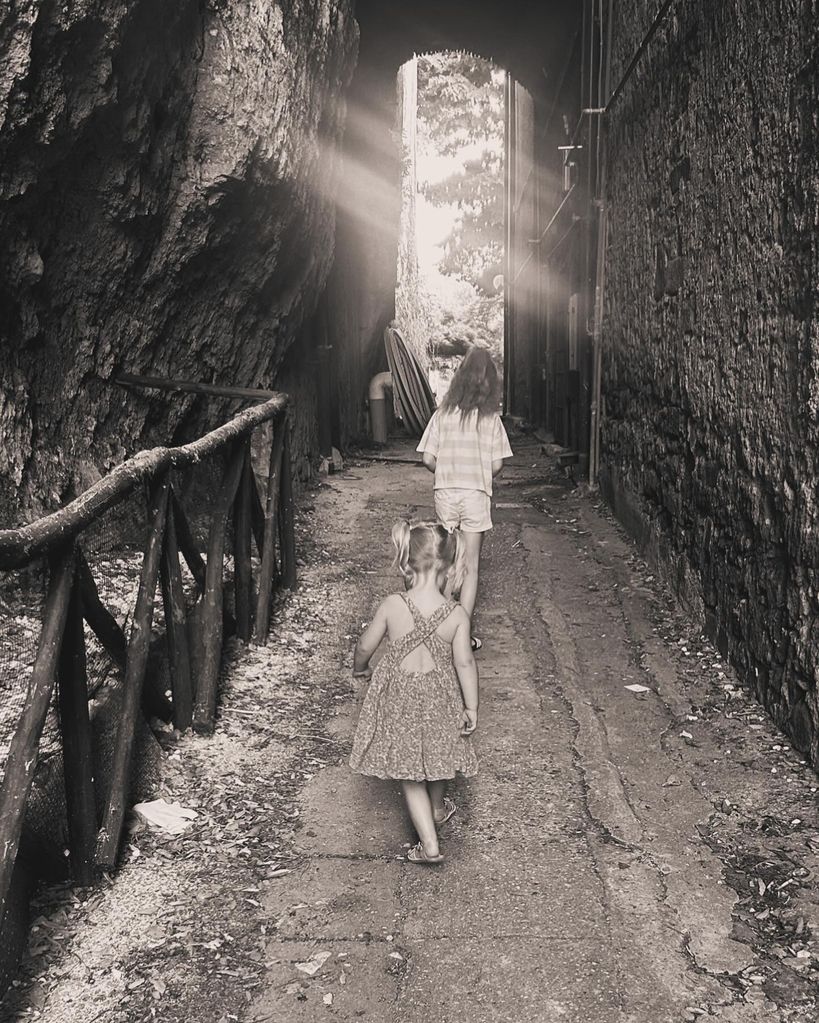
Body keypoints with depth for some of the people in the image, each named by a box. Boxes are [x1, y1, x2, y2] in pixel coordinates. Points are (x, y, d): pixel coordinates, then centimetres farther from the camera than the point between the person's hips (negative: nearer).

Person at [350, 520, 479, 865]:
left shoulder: (392, 606, -19)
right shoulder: (457, 614, -17)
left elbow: (365, 646, -7)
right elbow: (465, 662, -14)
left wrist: (360, 667, 15)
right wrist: (471, 708, -3)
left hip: (399, 700, -2)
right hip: (440, 699, 2)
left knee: (409, 772, 11)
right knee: (436, 757, 28)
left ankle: (429, 845, 9)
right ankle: (438, 810, 52)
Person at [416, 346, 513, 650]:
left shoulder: (442, 414, -2)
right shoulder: (491, 419, -6)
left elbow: (428, 459, -2)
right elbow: (496, 465, -6)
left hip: (445, 493, 2)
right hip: (476, 495, -2)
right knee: (470, 567, 7)